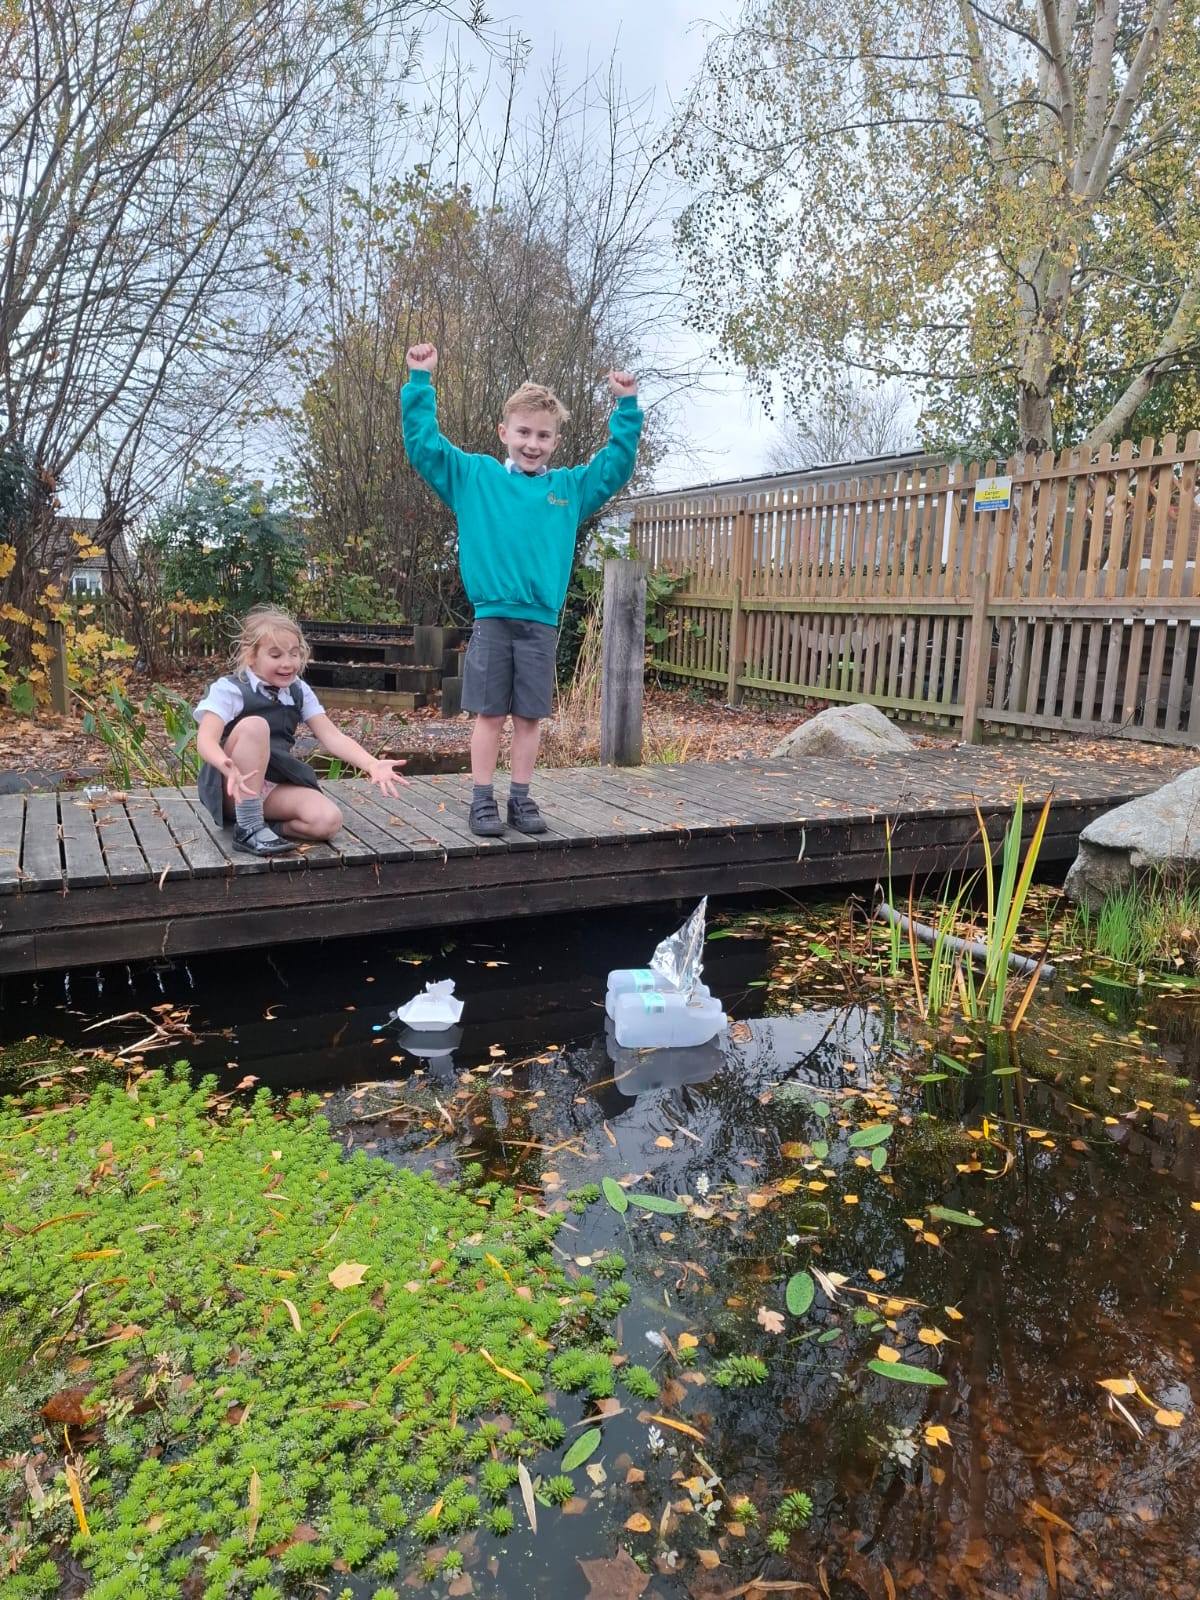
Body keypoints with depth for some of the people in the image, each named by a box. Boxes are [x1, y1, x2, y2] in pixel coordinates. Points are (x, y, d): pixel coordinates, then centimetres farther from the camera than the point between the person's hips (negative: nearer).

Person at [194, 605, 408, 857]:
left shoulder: (298, 692, 7)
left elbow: (331, 736, -2)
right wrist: (229, 767, -45)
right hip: (232, 787, -3)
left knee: (329, 821, -25)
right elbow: (206, 740, -21)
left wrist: (372, 765, -20)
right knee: (254, 725, -33)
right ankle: (248, 829, -26)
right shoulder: (229, 689, -8)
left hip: (276, 787, 3)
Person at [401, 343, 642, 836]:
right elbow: (424, 445, 4)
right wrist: (420, 382, 0)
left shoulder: (571, 487, 11)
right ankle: (482, 800, 11)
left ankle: (521, 798, 18)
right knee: (490, 714, 2)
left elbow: (617, 465, 15)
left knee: (529, 716, 7)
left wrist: (627, 406, 9)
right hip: (492, 619, -2)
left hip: (542, 623, 2)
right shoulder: (475, 476, 6)